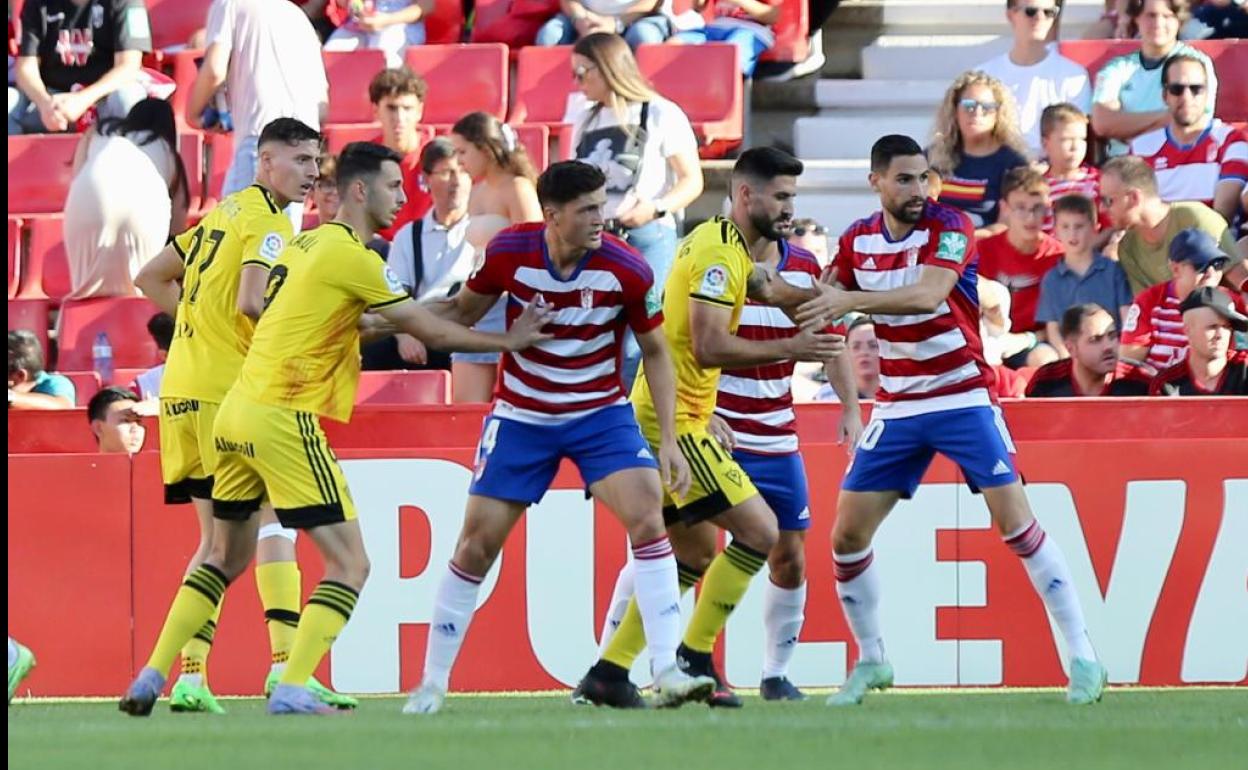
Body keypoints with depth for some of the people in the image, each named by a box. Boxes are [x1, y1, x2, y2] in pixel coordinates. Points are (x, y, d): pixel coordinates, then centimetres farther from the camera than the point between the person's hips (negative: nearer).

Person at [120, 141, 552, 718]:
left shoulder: (305, 244, 15)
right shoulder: (350, 256, -11)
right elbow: (429, 330, -7)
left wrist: (383, 324, 17)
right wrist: (509, 341, 2)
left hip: (237, 413, 9)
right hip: (283, 420, -9)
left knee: (226, 558, 21)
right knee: (350, 564, -5)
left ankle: (150, 678, 19)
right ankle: (291, 689, -15)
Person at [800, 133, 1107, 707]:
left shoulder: (949, 227, -13)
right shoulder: (858, 240, 4)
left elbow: (927, 294, -30)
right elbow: (823, 306, 16)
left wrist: (851, 299, -37)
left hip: (963, 397, -5)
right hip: (897, 407, 5)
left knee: (1015, 520, -13)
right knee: (847, 534, 0)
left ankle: (1083, 657, -9)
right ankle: (871, 660, 18)